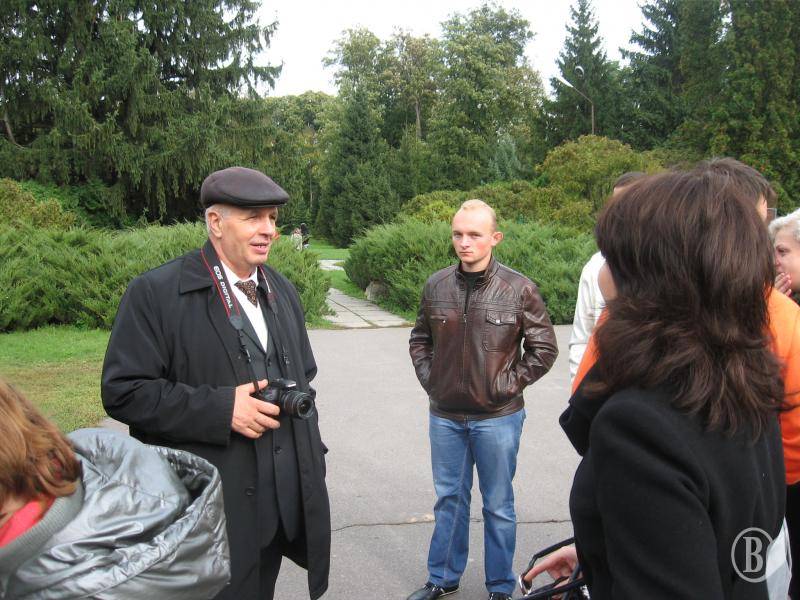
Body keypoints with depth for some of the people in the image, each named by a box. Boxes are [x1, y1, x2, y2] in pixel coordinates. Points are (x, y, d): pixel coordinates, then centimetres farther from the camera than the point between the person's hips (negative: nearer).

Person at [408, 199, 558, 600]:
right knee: (449, 499, 17)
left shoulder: (519, 290, -10)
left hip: (497, 418, -3)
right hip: (445, 416, 3)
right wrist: (429, 380, 4)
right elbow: (420, 339, 15)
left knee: (498, 505, 9)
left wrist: (508, 385, -6)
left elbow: (544, 349, -2)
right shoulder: (436, 286, 0)